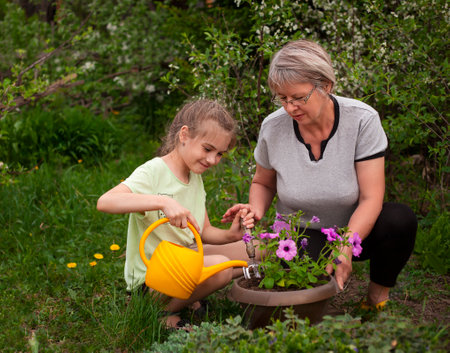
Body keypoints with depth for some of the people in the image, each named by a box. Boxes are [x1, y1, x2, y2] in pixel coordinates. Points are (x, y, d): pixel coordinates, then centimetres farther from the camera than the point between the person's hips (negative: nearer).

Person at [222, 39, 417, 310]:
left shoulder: (362, 120, -18)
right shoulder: (273, 128, -11)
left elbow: (371, 198, -19)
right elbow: (263, 183, 8)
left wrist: (345, 248, -34)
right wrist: (257, 210, -15)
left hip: (357, 228, 1)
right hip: (304, 235, 0)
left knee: (400, 220, -32)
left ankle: (378, 295, -4)